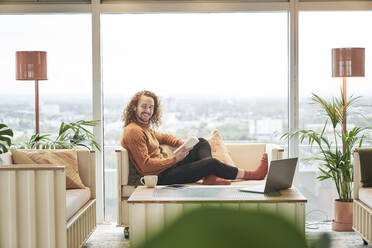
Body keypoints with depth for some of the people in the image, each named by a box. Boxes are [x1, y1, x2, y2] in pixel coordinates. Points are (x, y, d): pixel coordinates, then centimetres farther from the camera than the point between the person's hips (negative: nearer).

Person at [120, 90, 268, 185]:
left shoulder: (145, 127, 15)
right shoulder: (134, 131, -17)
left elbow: (163, 137, 31)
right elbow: (146, 165, -23)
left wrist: (184, 144, 11)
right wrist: (175, 159, -20)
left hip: (166, 166, 11)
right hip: (160, 177, -11)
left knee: (202, 143, 13)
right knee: (211, 162, -15)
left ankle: (209, 177, -11)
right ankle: (253, 175, 1)